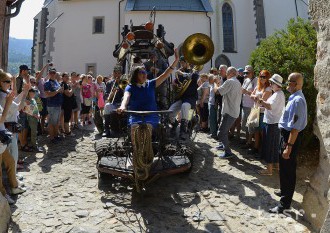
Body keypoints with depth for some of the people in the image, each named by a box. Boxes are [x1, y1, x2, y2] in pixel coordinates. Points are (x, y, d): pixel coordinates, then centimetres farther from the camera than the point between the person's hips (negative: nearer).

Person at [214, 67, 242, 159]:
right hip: (235, 110, 10)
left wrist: (215, 83, 4)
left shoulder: (230, 81, -16)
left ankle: (228, 152, -2)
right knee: (224, 129, 25)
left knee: (221, 132, -6)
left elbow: (217, 90, -18)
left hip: (229, 111, -10)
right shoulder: (238, 82, 15)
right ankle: (224, 144, 40)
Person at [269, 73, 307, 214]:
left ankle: (285, 203, 15)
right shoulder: (294, 98, 6)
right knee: (283, 166, 25)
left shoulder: (298, 100, -24)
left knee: (288, 170, 1)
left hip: (291, 137, -10)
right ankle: (284, 191, 47)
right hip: (285, 134, 10)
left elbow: (295, 127, -28)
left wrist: (289, 146, -27)